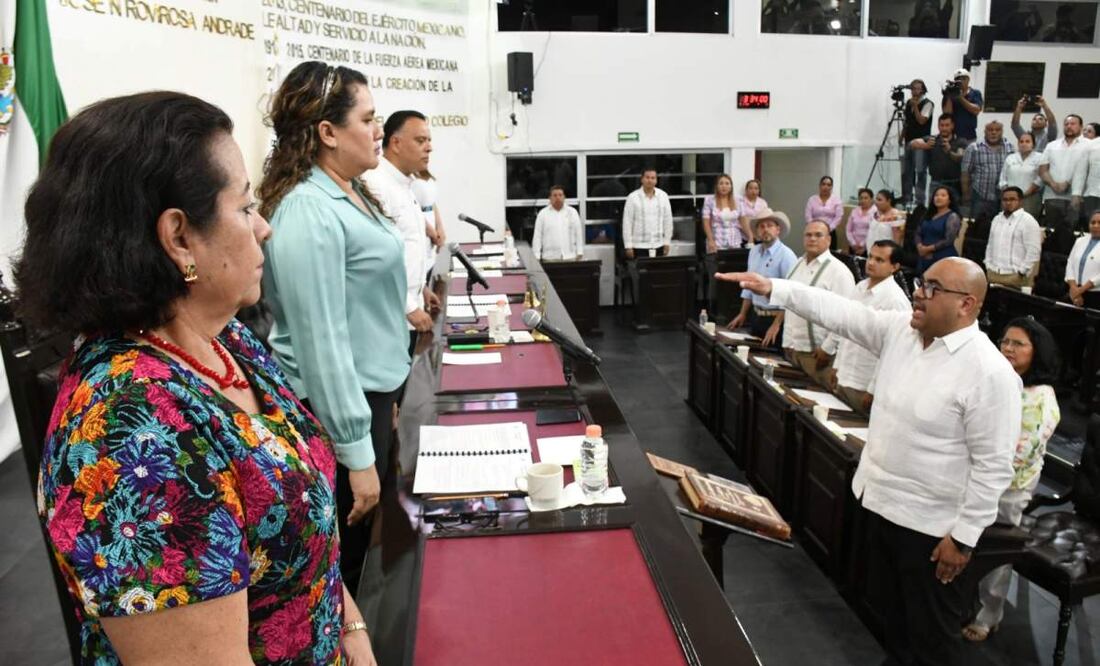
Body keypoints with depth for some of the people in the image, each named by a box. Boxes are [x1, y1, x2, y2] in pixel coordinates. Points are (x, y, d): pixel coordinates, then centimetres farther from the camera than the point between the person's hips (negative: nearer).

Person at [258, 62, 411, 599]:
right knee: (343, 561, 7)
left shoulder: (351, 193, 9)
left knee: (366, 545, 23)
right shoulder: (307, 211, -21)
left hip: (371, 392, 10)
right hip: (338, 407, -10)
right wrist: (356, 453, -22)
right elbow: (322, 341, -24)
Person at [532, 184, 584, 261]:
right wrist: (537, 256, 0)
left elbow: (578, 233, 10)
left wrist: (579, 253, 4)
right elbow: (537, 236, 5)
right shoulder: (543, 214, 7)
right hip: (550, 258, -1)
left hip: (570, 257, 1)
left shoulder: (572, 212, 10)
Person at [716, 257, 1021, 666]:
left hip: (931, 525, -7)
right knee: (895, 610, 28)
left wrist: (963, 537, -17)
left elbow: (993, 466, -21)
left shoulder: (990, 373, -23)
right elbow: (839, 312, -4)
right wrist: (772, 289, -14)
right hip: (882, 501, 7)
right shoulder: (900, 329, -3)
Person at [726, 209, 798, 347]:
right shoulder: (754, 251, 7)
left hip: (776, 317, -6)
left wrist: (776, 325, -21)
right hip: (756, 316, 7)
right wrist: (742, 314, 15)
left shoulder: (786, 255, -15)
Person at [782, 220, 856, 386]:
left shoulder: (838, 271, -10)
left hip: (817, 353, -7)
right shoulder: (798, 264, 13)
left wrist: (827, 349, -15)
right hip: (793, 349, 7)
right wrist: (787, 341, 13)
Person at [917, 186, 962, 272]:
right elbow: (918, 233, 14)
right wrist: (920, 246, -6)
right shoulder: (929, 216, 17)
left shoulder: (952, 217, -3)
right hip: (925, 258, 6)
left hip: (944, 258, -6)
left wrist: (929, 248, -12)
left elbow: (948, 240, -11)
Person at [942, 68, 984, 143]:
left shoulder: (976, 93, 8)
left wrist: (961, 98, -12)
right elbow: (947, 113, -5)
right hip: (952, 135, -1)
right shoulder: (950, 94, 5)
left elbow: (976, 110, -8)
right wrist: (949, 97, -13)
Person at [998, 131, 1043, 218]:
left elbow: (1039, 180, -5)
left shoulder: (1039, 158, 5)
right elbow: (1003, 179, 14)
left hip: (1030, 198, -3)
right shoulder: (1010, 158, 17)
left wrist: (1025, 193, -10)